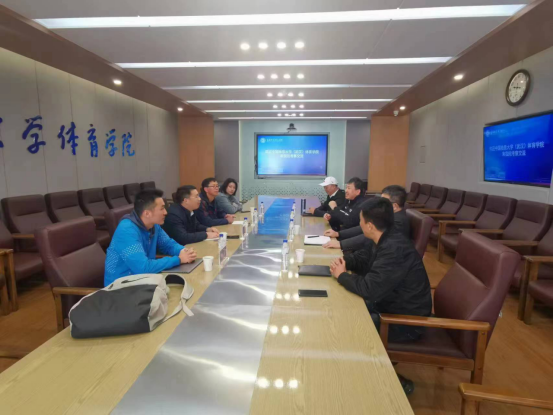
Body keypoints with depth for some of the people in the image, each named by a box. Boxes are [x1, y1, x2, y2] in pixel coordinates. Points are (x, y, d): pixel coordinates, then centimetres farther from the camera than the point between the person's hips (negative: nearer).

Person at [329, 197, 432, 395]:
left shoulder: (395, 249, -31)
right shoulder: (388, 240, 0)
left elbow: (368, 289, -32)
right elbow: (371, 270, 13)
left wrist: (341, 275, -16)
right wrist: (346, 264, -4)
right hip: (391, 304, 9)